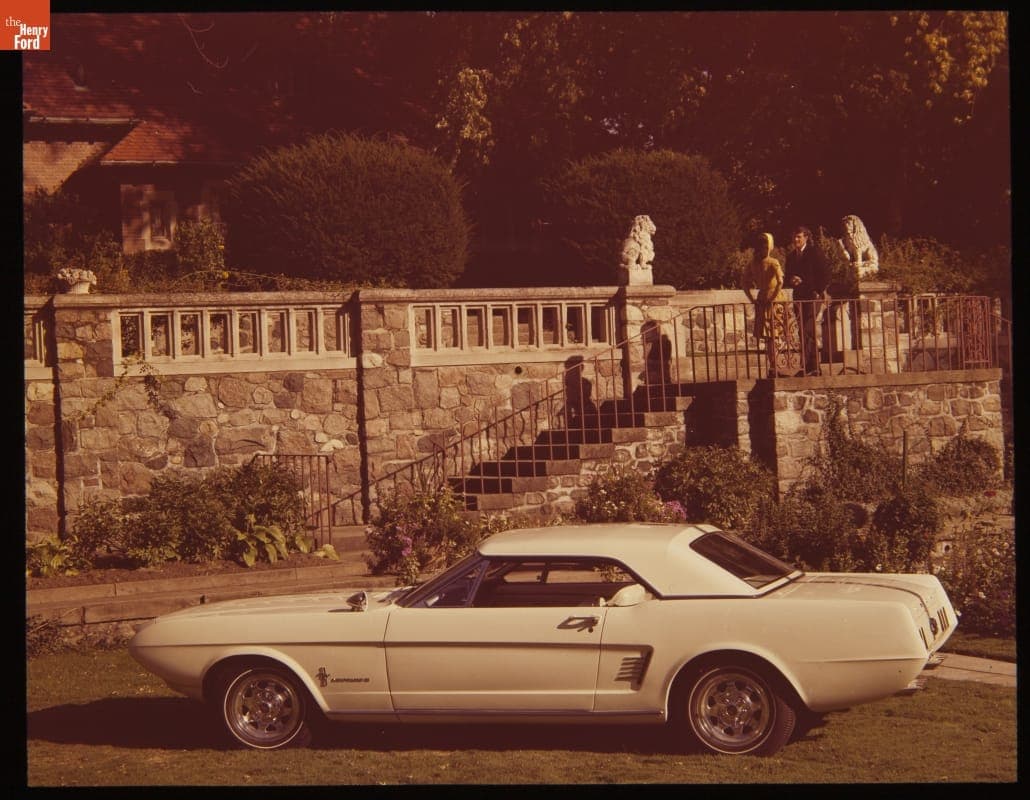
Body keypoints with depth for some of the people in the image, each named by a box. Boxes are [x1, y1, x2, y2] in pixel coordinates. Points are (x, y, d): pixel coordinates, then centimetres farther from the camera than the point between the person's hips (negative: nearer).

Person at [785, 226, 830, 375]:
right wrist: (791, 281, -4)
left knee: (808, 331, -15)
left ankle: (810, 367, -16)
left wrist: (819, 291, -10)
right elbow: (788, 276, 19)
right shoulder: (791, 256, 15)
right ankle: (813, 367, 8)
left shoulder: (814, 252, -3)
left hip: (813, 296, -6)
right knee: (806, 333, 5)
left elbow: (825, 273, -6)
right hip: (799, 298, 6)